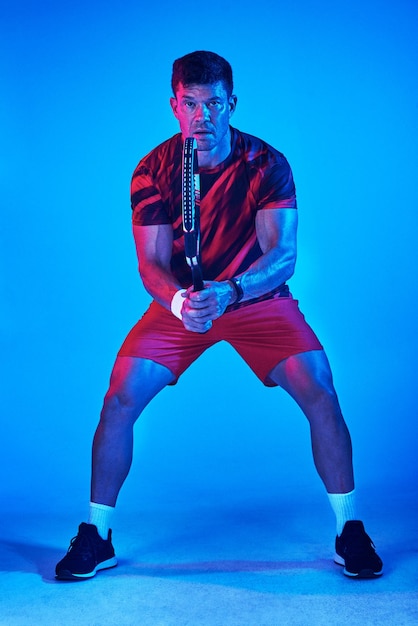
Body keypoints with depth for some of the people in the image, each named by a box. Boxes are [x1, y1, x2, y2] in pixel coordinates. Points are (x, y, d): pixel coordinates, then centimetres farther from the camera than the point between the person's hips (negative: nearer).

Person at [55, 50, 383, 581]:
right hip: (181, 300, 1)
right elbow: (152, 262, -16)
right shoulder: (153, 170, -12)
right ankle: (96, 537, 6)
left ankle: (349, 532, 3)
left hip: (259, 297, -1)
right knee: (120, 399, -14)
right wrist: (178, 301, -40)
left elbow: (282, 255, -24)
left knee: (321, 395, -18)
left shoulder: (267, 164, -15)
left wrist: (228, 292, -44)